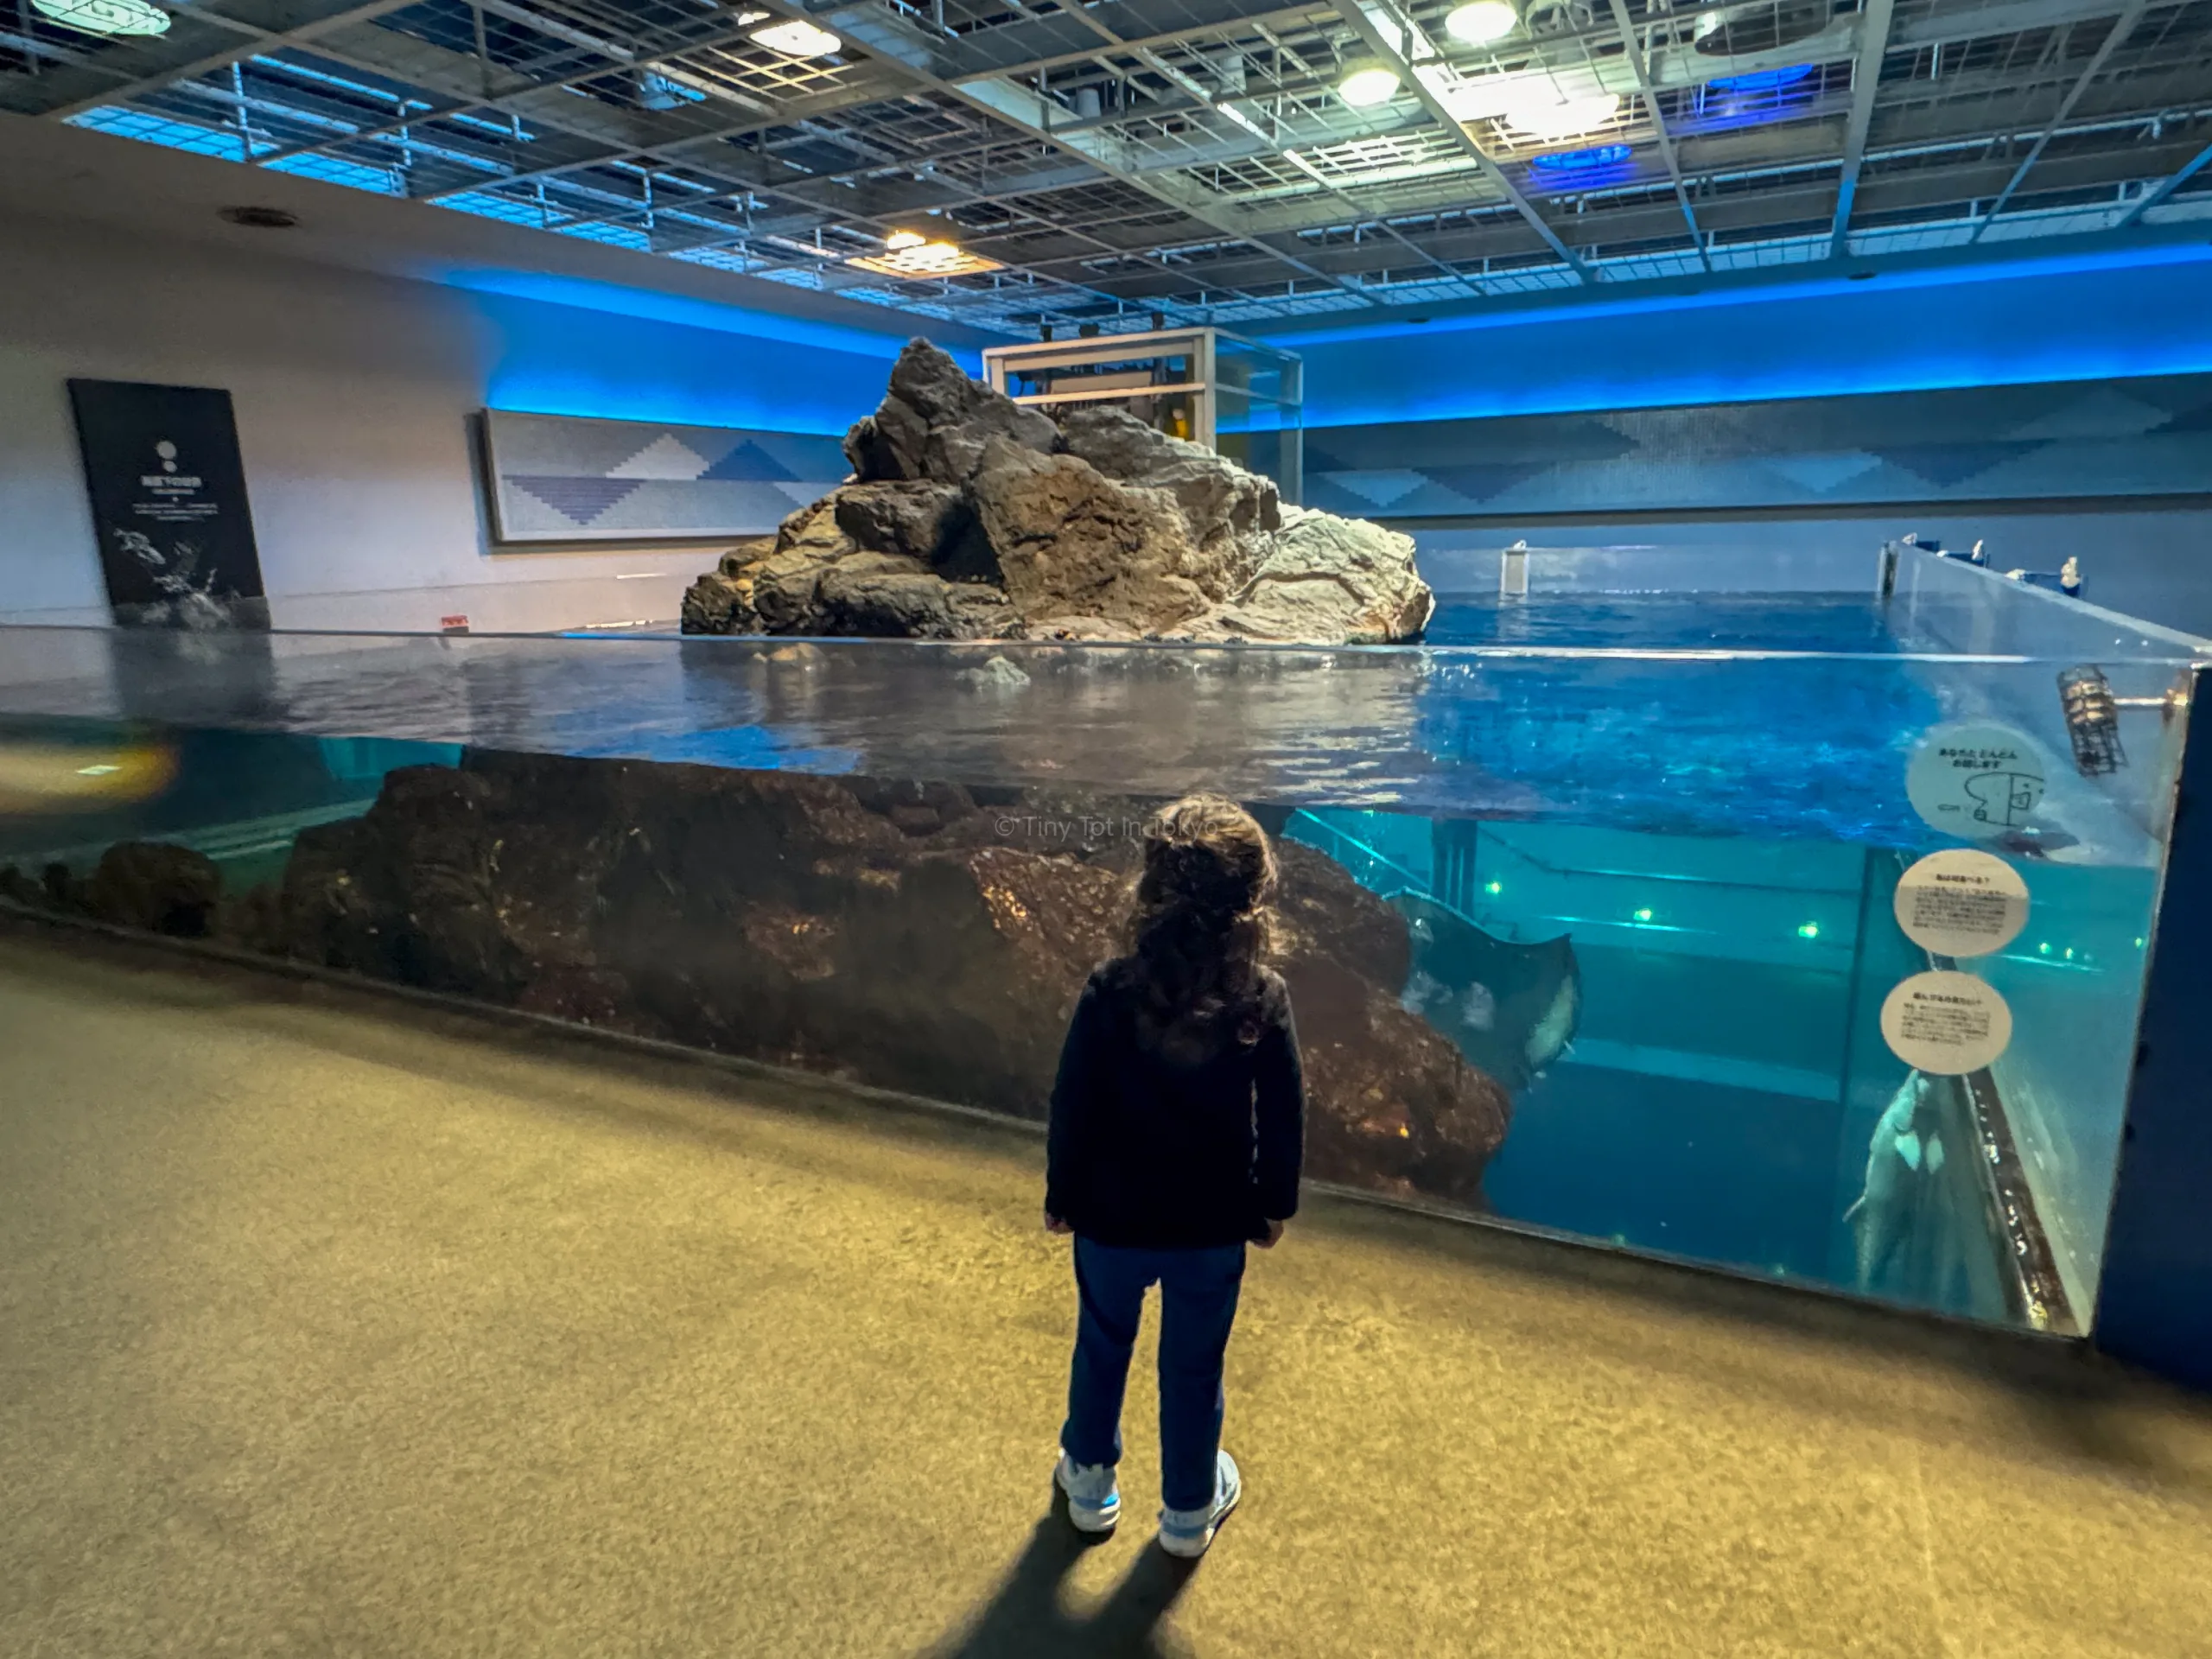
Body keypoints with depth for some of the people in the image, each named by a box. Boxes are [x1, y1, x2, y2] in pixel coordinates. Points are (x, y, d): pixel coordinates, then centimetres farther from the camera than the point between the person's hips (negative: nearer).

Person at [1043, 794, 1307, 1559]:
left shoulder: (1112, 992, -23)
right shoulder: (1265, 998, -18)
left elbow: (1073, 1107, -14)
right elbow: (1283, 1118, -8)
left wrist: (1061, 1196, 2)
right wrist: (1275, 1204, 9)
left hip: (1114, 1214, 0)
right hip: (1215, 1222, 1)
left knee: (1102, 1344, 24)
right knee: (1194, 1363, 21)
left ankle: (1090, 1478, 45)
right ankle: (1189, 1508, 41)